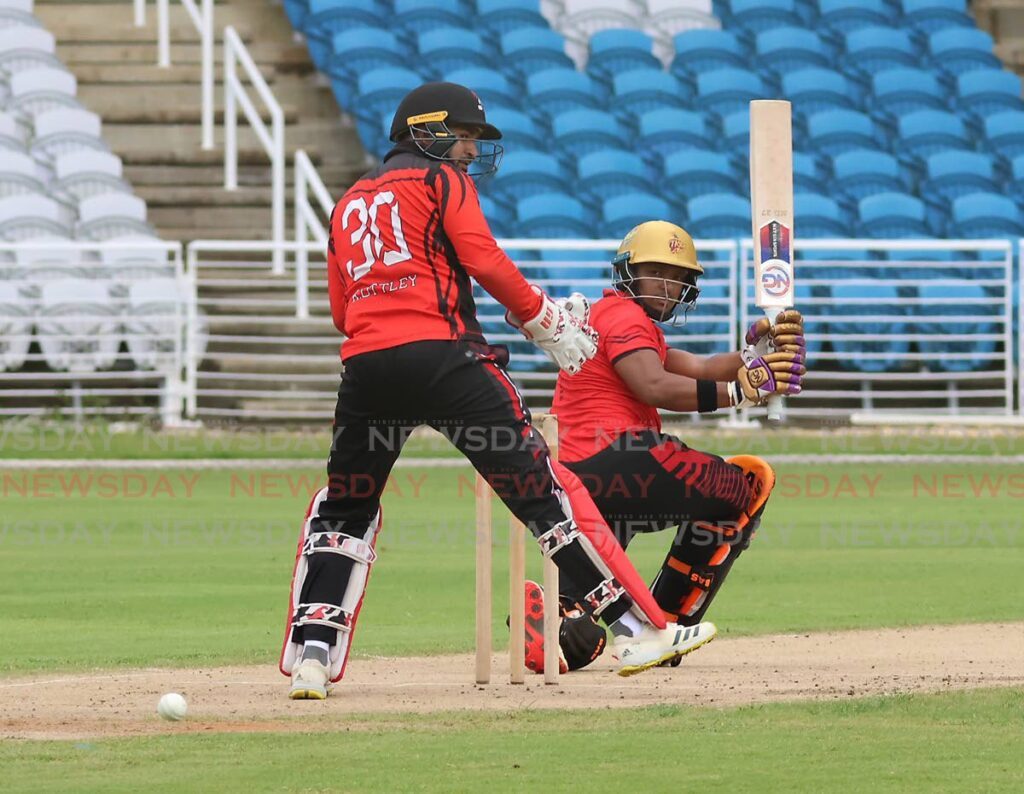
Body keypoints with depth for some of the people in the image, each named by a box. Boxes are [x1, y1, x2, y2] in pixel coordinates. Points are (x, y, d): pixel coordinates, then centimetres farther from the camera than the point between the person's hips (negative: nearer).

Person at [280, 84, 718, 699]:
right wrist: (546, 320, 4)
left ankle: (312, 655, 4)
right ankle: (638, 628, -6)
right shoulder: (443, 179, 9)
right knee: (542, 491, -4)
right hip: (440, 353, -5)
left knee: (344, 509, 18)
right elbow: (484, 261, -4)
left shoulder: (349, 203, 26)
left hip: (365, 365, 5)